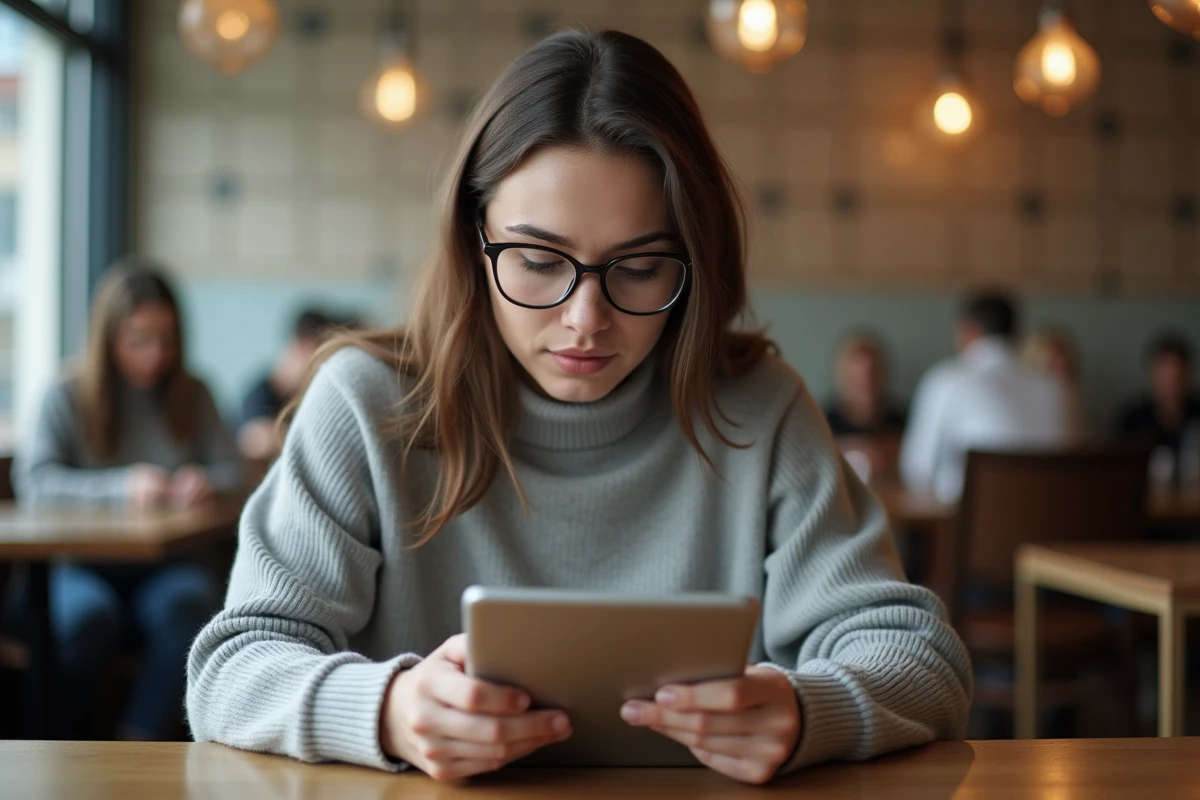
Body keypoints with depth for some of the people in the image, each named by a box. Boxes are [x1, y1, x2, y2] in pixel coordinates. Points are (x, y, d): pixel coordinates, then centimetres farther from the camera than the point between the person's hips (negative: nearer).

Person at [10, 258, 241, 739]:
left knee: (184, 605, -34)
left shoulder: (193, 397, 12)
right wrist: (122, 486, -24)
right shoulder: (67, 399, 4)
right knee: (87, 615, -35)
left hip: (166, 564, 1)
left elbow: (232, 470, 10)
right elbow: (32, 482, -10)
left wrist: (207, 482, -16)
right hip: (83, 566, -1)